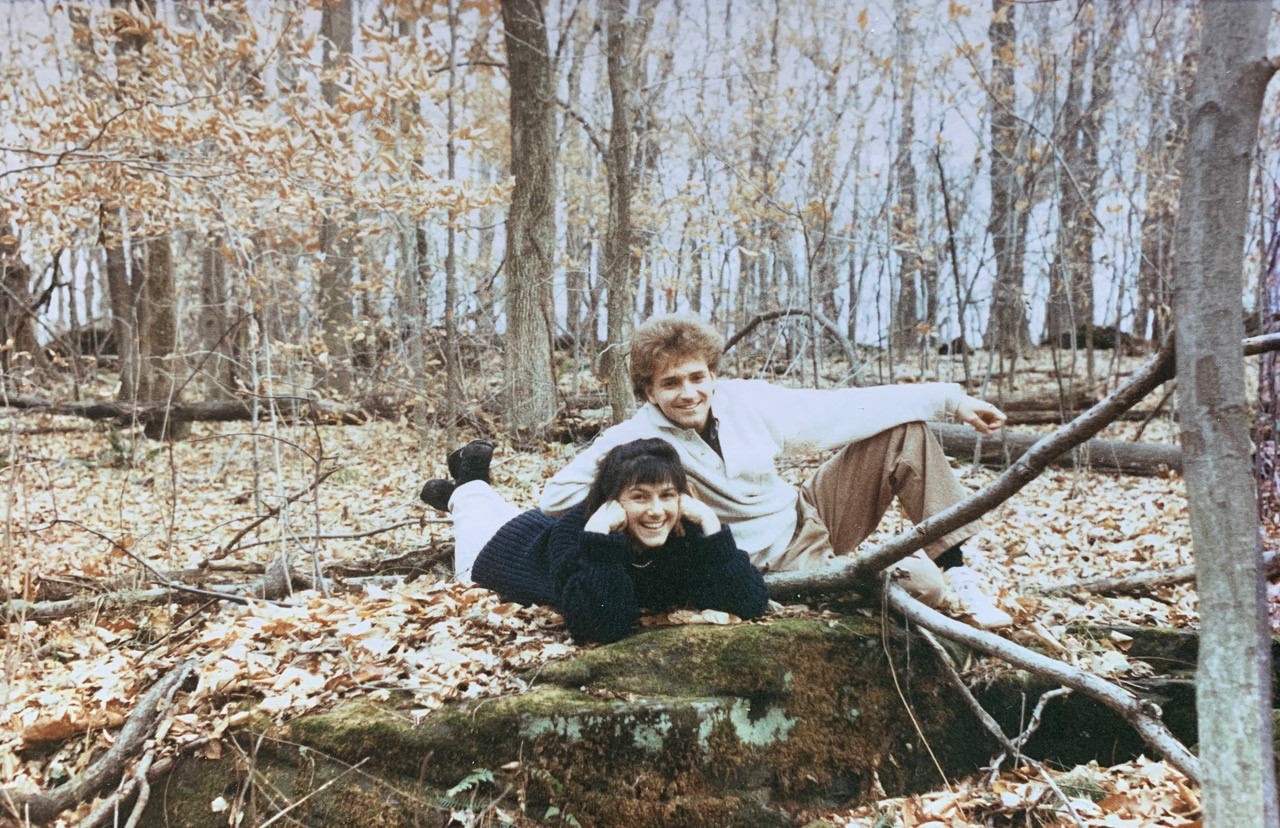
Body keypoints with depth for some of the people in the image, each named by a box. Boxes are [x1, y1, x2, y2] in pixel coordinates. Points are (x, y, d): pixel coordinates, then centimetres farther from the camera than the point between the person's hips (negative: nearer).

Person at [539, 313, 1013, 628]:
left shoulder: (744, 401, -6)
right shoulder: (639, 439, -18)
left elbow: (843, 411, -1)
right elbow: (556, 500, -22)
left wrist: (951, 401, 0)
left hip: (810, 516, 6)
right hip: (784, 564, -6)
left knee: (905, 428, -3)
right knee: (920, 582, -26)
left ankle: (958, 572, 2)